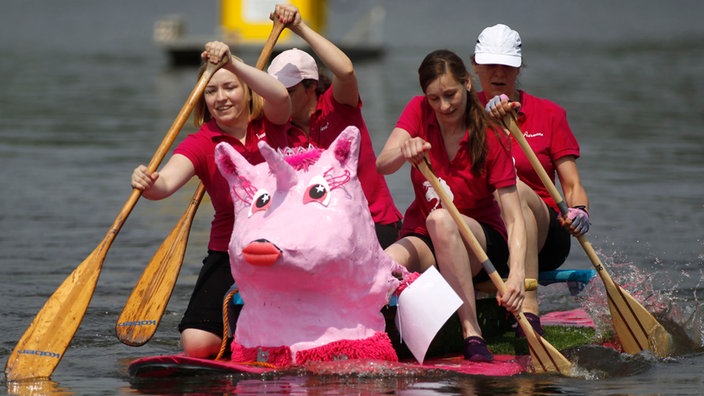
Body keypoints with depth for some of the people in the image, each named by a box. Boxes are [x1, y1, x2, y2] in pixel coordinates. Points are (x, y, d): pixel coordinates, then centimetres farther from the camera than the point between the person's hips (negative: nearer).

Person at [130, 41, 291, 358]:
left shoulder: (269, 126, 1)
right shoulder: (201, 144, -3)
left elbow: (280, 97, -24)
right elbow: (166, 183, -22)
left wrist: (232, 63, -33)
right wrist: (148, 186, -46)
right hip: (229, 257, 0)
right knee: (197, 345, -17)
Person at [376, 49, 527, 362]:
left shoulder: (490, 139, -14)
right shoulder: (418, 112, -4)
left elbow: (514, 218, -20)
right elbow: (382, 164, -18)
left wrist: (517, 273, -38)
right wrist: (405, 152, -42)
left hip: (482, 241, -2)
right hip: (422, 239, 2)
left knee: (440, 219, -38)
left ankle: (472, 333, -40)